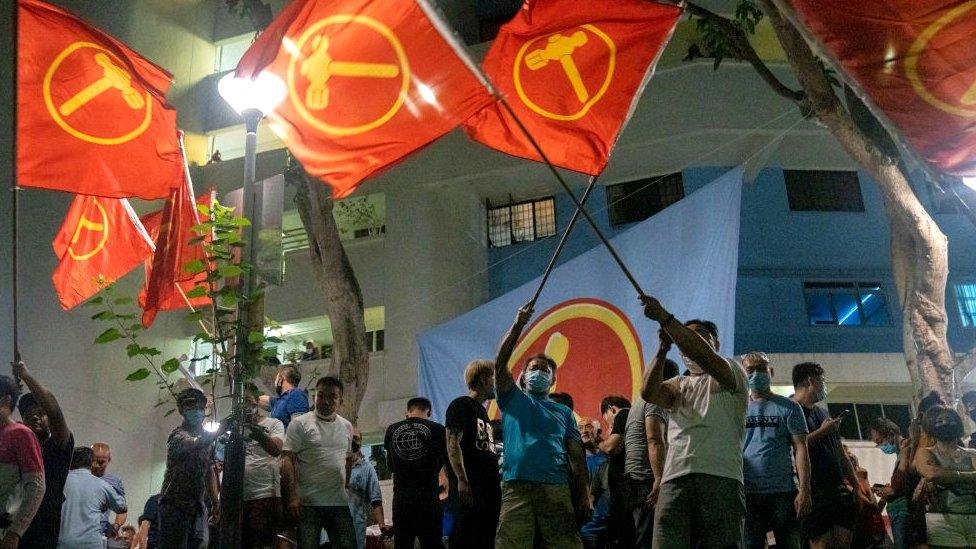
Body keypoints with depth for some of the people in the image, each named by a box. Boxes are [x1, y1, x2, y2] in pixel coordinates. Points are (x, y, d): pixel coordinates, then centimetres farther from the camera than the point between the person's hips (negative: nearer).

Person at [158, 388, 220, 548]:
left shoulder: (207, 437, 14)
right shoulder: (179, 435, -10)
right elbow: (196, 444, -33)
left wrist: (215, 503, 14)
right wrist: (222, 428, -44)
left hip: (197, 507, 7)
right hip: (175, 505, -7)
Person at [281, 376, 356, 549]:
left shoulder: (346, 426, 13)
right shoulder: (300, 423, -3)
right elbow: (287, 460, -9)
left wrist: (344, 486, 15)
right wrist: (293, 496, -17)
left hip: (339, 503, 4)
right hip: (308, 503, -4)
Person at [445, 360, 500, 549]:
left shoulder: (482, 411, 24)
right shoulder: (461, 405, -2)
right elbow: (452, 444, -12)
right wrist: (462, 480, -21)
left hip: (490, 487, 9)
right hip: (471, 488, -9)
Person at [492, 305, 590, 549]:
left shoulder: (564, 412, 24)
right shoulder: (513, 400, 20)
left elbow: (576, 455, 15)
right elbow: (500, 364, 4)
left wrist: (585, 495, 2)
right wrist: (518, 325, -6)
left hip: (558, 489, 2)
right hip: (516, 488, -2)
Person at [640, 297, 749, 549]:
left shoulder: (733, 371, 16)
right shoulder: (679, 384, 29)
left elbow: (703, 354, -8)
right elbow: (648, 392, 6)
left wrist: (664, 317, -12)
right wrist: (663, 347, -3)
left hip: (720, 478, -3)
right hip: (674, 479, 3)